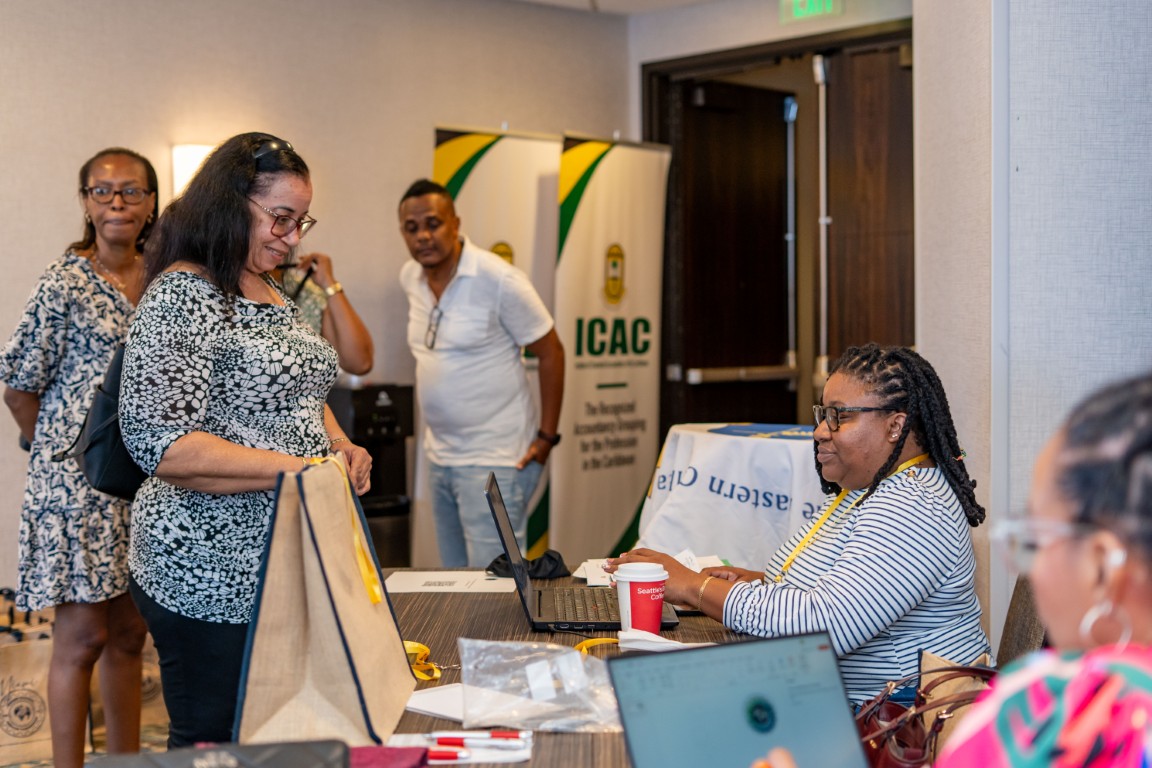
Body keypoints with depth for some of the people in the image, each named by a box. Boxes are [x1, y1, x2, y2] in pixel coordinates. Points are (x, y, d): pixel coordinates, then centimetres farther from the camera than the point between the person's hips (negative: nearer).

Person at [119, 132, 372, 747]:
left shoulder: (272, 295, 13)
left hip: (286, 564, 9)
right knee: (214, 744, 3)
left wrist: (339, 445, 5)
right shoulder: (181, 296, -15)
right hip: (211, 575, -9)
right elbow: (159, 443, -24)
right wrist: (293, 467, -24)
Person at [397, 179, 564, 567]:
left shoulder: (498, 279, -14)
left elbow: (551, 354, -9)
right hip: (439, 457, 7)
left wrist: (546, 437, -11)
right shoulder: (410, 277, 6)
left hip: (494, 461, -7)